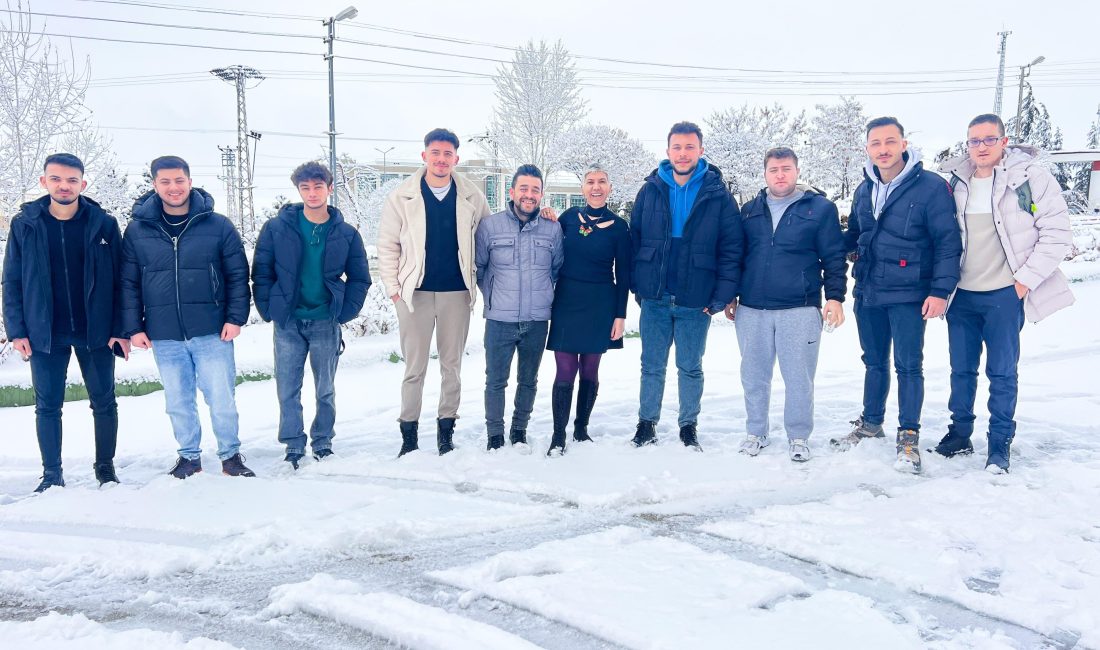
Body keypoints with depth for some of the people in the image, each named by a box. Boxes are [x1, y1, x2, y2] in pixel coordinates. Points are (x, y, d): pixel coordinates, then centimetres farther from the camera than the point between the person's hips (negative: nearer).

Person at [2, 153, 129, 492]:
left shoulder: (103, 224, -2)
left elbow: (120, 280, -1)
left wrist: (120, 329, -7)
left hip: (95, 332, -1)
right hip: (44, 334, 1)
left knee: (104, 402, 7)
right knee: (48, 406, 8)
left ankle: (105, 467, 23)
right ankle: (52, 475, 19)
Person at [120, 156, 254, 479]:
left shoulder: (218, 226, -1)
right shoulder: (138, 229, 4)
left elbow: (238, 275, 1)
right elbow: (128, 283, 7)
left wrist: (235, 318, -6)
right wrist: (133, 327, 1)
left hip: (212, 332, -2)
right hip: (164, 336, 2)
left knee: (222, 400, 2)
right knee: (178, 403, 12)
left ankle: (231, 455, 21)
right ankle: (189, 455, 29)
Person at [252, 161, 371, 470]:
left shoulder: (346, 233, 0)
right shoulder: (277, 228, -2)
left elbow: (359, 278, 6)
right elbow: (261, 273, 1)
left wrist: (344, 312, -3)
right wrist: (269, 310, -6)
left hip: (326, 323, 1)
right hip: (288, 323, 0)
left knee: (325, 390, 11)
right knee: (287, 389, 4)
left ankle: (323, 443, 26)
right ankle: (293, 446, 17)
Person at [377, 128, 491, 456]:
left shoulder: (472, 196, 3)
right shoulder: (402, 196, 0)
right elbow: (388, 245, 3)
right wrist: (393, 287, -2)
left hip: (457, 293, 2)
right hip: (415, 292, -1)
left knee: (452, 365, 9)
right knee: (415, 368, 3)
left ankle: (446, 430, 22)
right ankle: (409, 434, 14)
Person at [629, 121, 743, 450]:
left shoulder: (718, 196, -3)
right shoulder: (650, 191, 4)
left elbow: (731, 250, -4)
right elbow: (634, 241, 7)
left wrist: (722, 296, -11)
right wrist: (637, 285, 0)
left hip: (695, 302, -2)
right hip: (654, 299, 2)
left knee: (691, 368, 12)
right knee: (651, 366, 12)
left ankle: (688, 426, 26)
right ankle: (646, 423, 25)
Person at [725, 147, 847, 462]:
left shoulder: (820, 208, 2)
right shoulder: (750, 210, 11)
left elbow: (834, 258, 1)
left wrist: (835, 296, -7)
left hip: (800, 309, -3)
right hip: (751, 309, 3)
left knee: (799, 378, 3)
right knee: (753, 377, 10)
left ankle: (798, 436, 19)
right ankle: (756, 433, 25)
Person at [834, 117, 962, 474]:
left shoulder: (931, 187, -11)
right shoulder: (864, 190, 8)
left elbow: (948, 242, -11)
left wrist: (940, 290, -17)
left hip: (908, 296, -5)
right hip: (868, 293, 6)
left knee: (908, 366, 0)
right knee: (874, 362, 17)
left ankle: (909, 436, 13)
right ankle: (871, 422, 33)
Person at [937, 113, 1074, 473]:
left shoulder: (1032, 176, -7)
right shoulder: (956, 181, 6)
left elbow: (1057, 233, -7)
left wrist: (1027, 278, -11)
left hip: (1005, 294, -4)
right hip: (962, 294, 4)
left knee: (1002, 372, 3)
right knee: (962, 369, 13)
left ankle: (1000, 443, 16)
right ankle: (960, 432, 27)